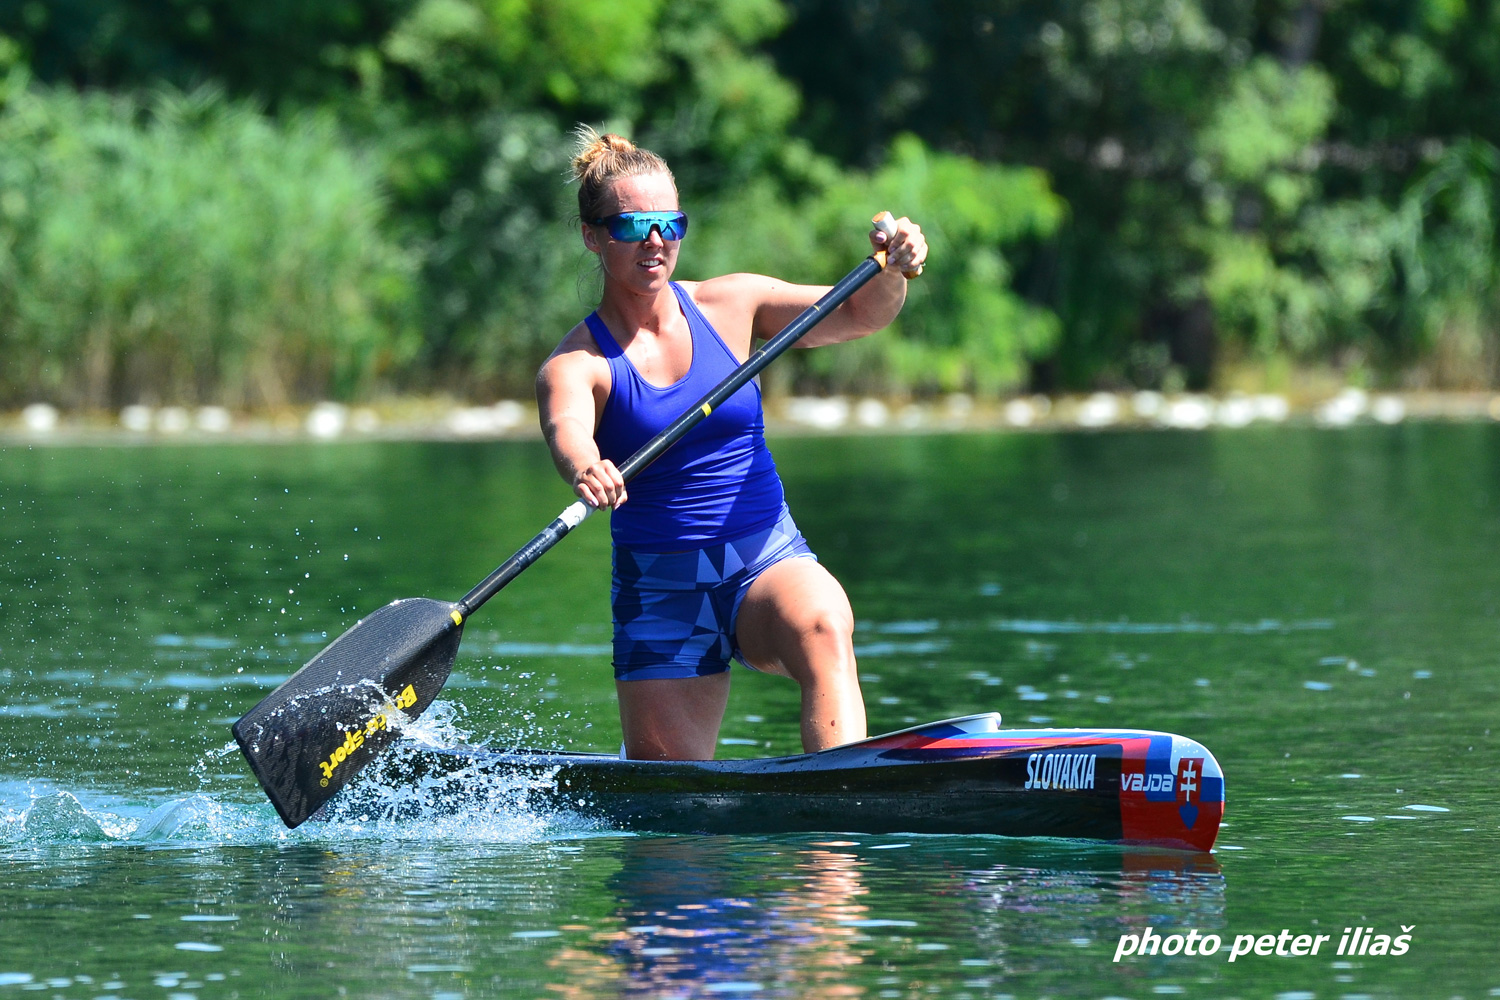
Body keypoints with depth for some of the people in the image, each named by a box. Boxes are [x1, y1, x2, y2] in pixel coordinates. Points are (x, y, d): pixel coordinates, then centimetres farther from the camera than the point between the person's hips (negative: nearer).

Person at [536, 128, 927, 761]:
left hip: (769, 563, 1)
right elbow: (567, 428, -28)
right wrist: (584, 470, -52)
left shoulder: (731, 306, 5)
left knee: (822, 627, -34)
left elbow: (858, 315, 1)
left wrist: (892, 269, -22)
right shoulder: (575, 365, -6)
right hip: (660, 595, -1)